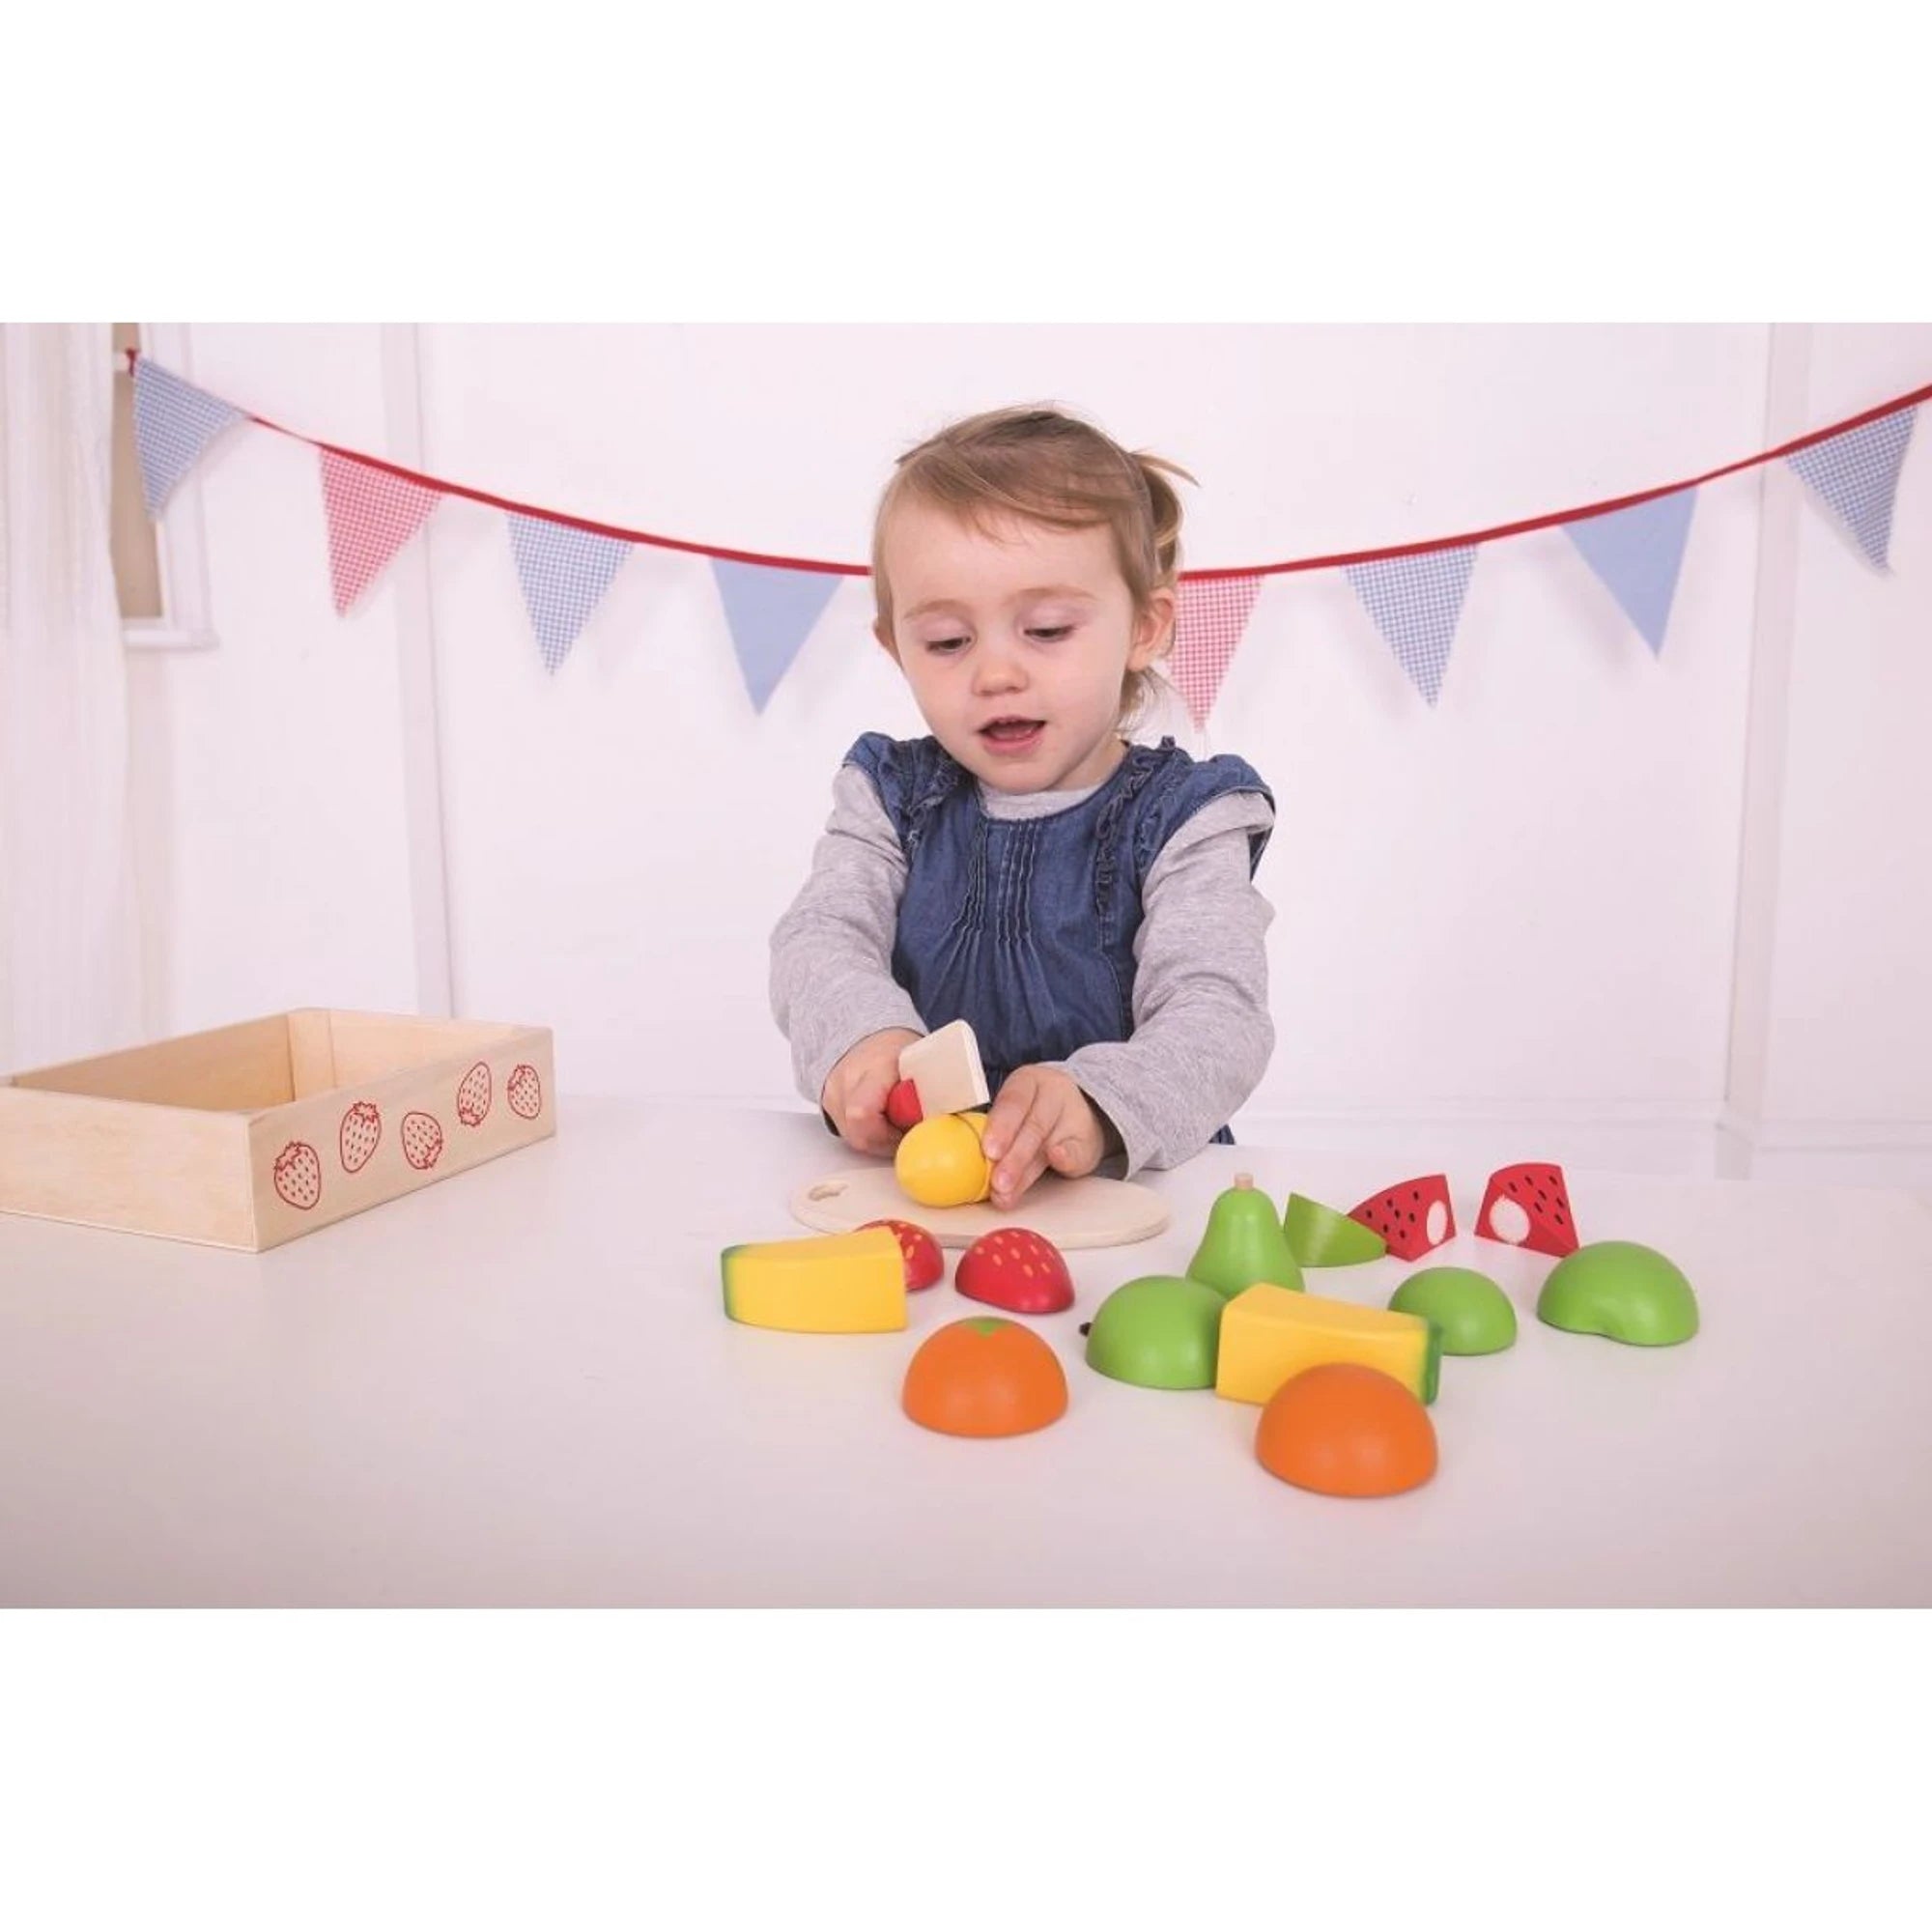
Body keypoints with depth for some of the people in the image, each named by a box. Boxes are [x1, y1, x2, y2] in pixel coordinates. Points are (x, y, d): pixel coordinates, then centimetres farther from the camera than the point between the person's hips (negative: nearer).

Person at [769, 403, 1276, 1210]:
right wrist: (862, 1036, -28)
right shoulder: (891, 796, 9)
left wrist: (1097, 1105, -37)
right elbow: (819, 938, -3)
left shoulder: (1184, 819, -2)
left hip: (1129, 1188, 0)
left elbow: (1216, 1014, -14)